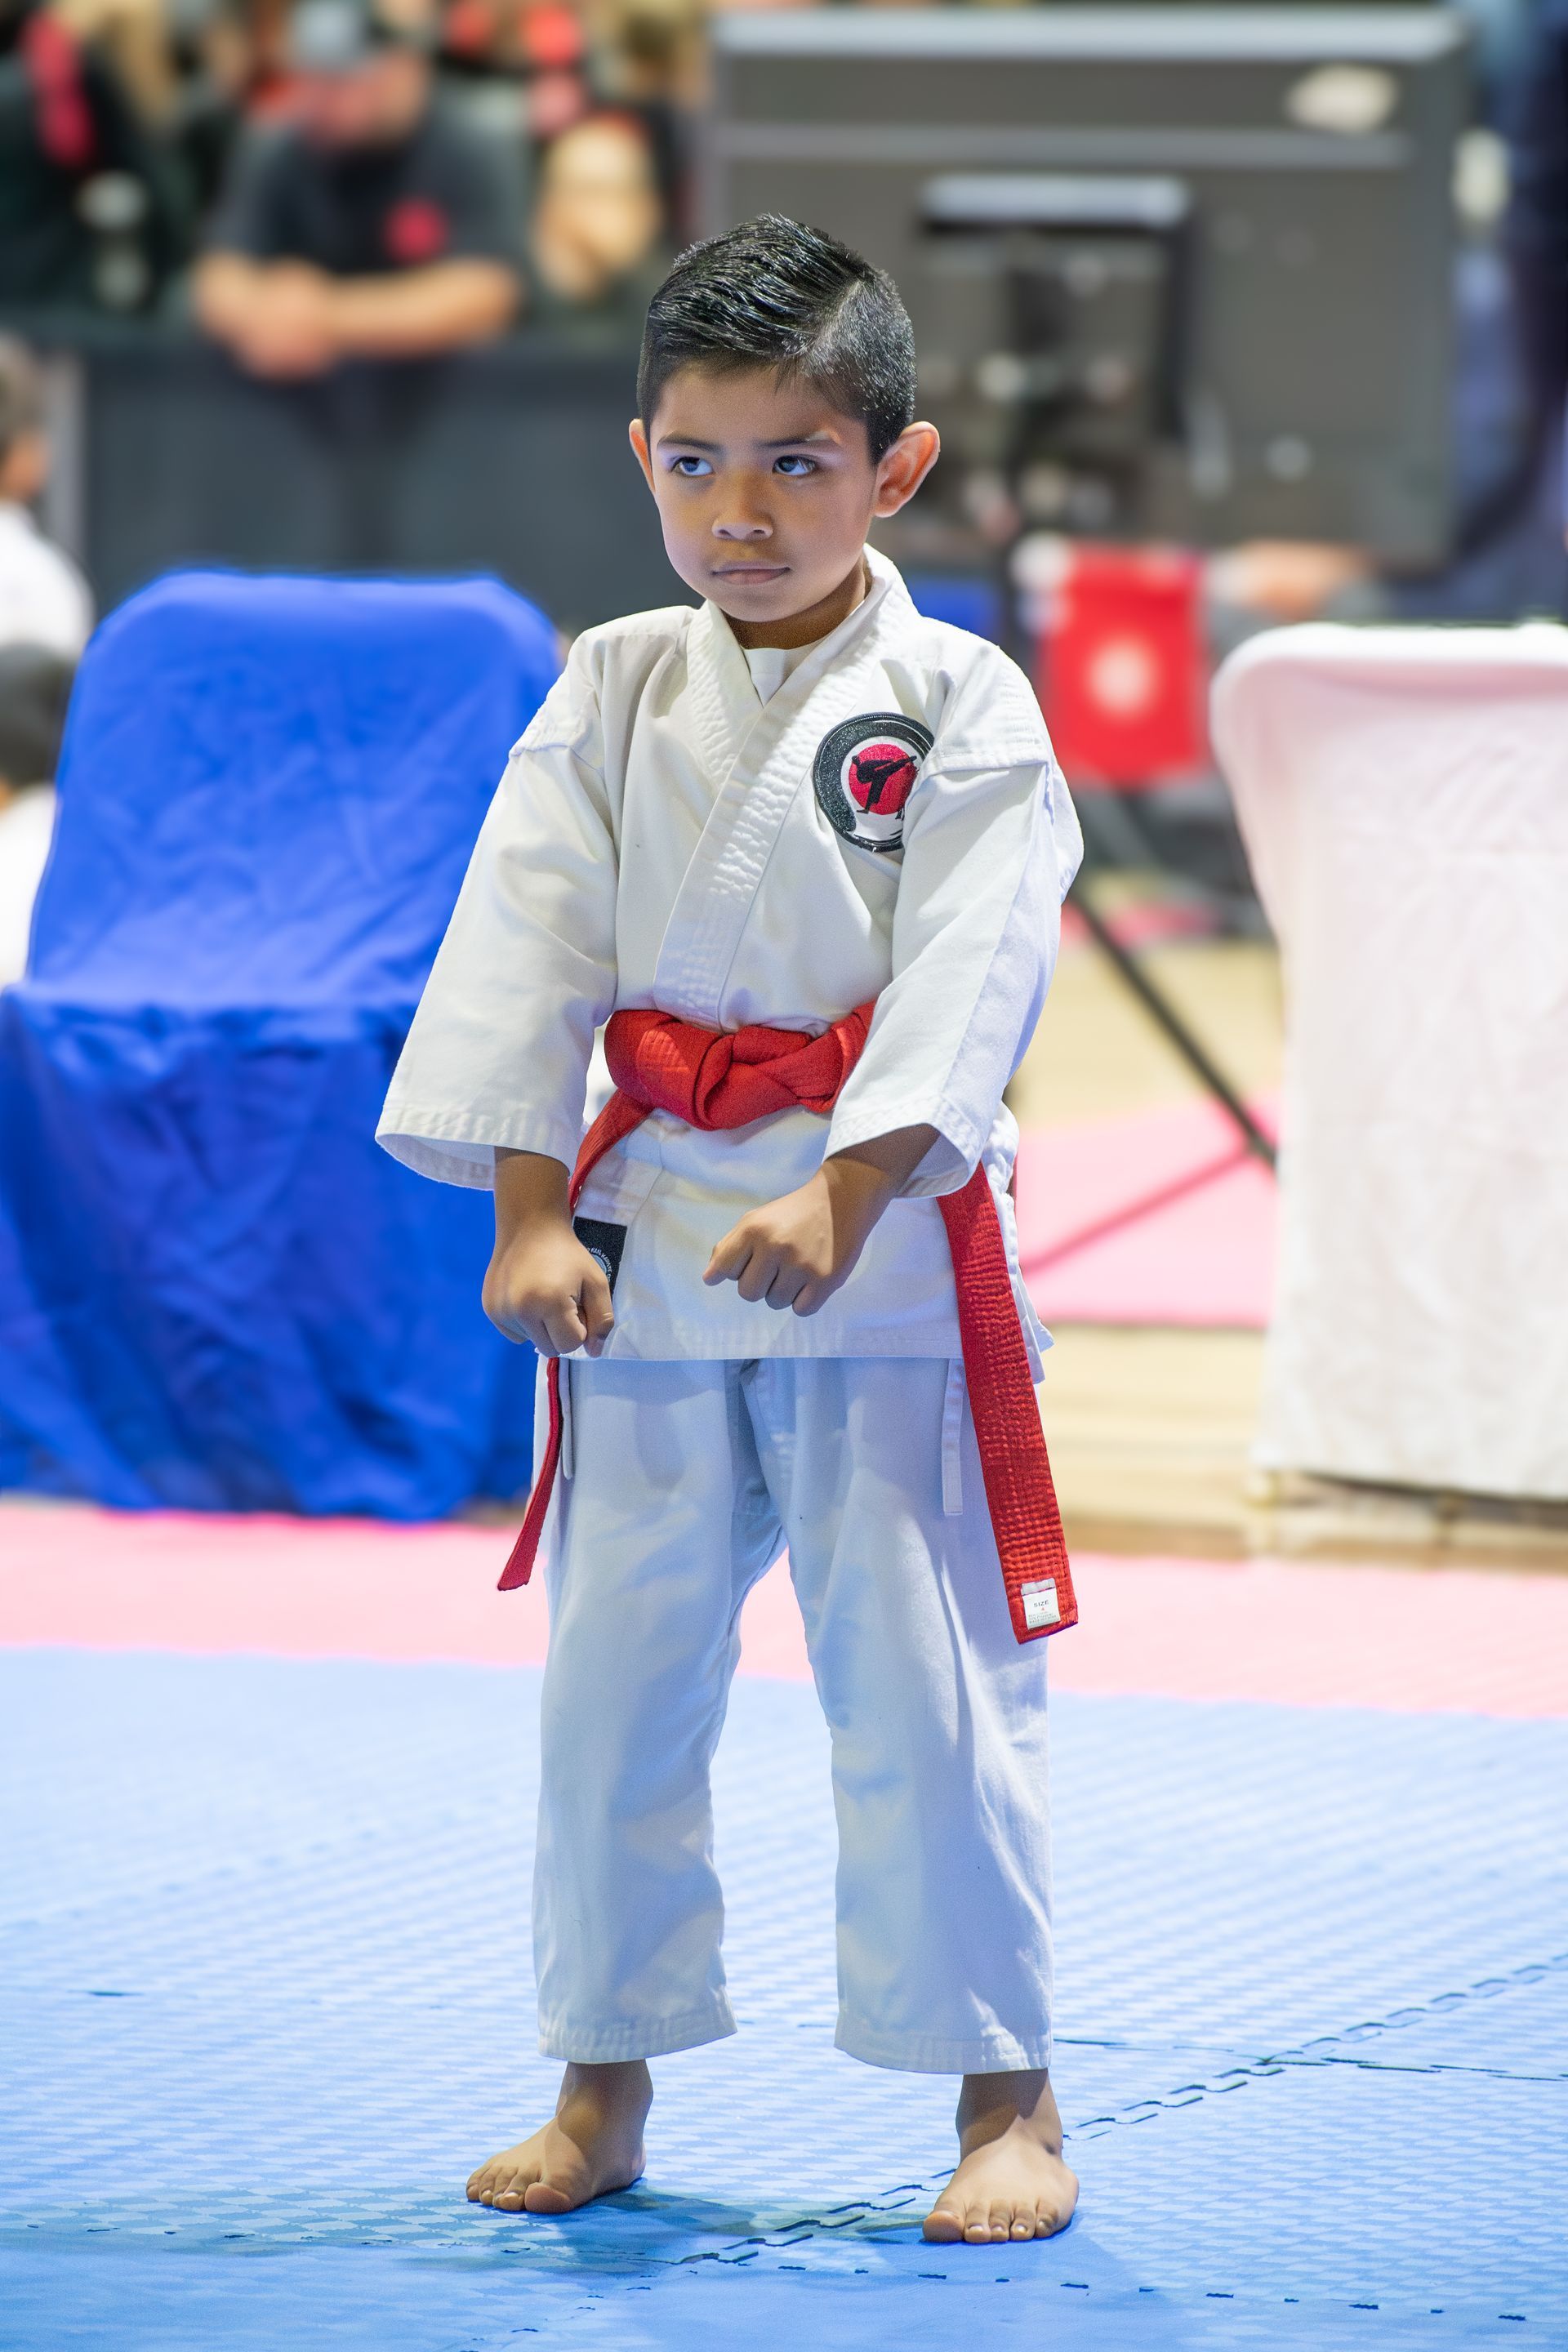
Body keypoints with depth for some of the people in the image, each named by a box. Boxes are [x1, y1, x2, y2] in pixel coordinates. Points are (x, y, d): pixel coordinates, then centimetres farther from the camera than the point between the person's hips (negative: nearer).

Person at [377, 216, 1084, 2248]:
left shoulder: (956, 706, -5)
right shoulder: (612, 696, 5)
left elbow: (967, 983, -13)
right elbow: (528, 949, 1)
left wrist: (840, 1199, -24)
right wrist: (529, 1216, -8)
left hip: (886, 1243, -4)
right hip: (646, 1243, 4)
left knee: (925, 1678, -3)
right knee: (615, 1675, 8)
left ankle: (1003, 2097, 8)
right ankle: (604, 2091, 21)